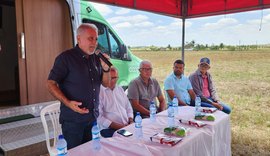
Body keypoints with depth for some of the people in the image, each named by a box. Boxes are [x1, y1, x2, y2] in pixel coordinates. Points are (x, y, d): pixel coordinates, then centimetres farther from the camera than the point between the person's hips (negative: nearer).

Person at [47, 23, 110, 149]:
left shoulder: (96, 59, 9)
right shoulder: (66, 57, -9)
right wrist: (67, 103, -24)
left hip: (93, 118, 6)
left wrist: (105, 68, -7)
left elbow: (105, 84, 13)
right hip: (73, 120, -6)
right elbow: (51, 84, -11)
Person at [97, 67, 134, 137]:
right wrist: (117, 126, -16)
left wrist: (131, 121, 5)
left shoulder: (120, 89, 17)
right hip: (109, 129, -7)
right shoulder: (99, 91, -6)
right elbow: (99, 116, -13)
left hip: (127, 126, 7)